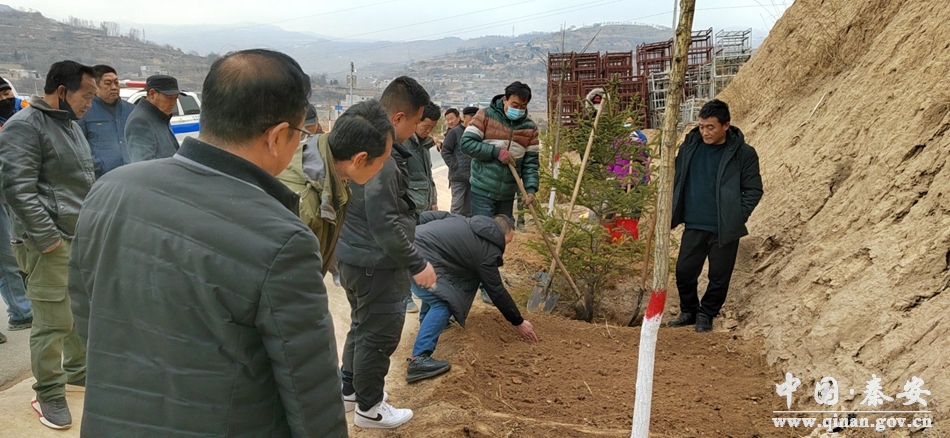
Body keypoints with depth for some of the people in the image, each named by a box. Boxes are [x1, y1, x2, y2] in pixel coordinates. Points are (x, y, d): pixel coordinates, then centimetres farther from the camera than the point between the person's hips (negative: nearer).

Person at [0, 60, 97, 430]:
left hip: (83, 237, 9)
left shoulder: (70, 124, 17)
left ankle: (77, 369, 36)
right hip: (50, 245, -9)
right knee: (54, 322, -4)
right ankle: (49, 395, 9)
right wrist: (47, 238, -18)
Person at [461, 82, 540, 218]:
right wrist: (496, 152, -19)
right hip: (483, 191, -4)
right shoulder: (486, 115, -6)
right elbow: (466, 143, -12)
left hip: (507, 194, 4)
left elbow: (531, 161, 5)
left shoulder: (530, 127, 5)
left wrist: (531, 189, -9)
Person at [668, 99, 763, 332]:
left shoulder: (743, 153, -8)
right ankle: (688, 311, 27)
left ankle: (706, 314, 27)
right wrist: (673, 211, 7)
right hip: (694, 226, 3)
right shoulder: (690, 145, 2)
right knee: (684, 271, 5)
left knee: (719, 276, 7)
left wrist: (737, 218, -11)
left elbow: (754, 190, -3)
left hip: (724, 229, -3)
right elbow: (677, 178, 14)